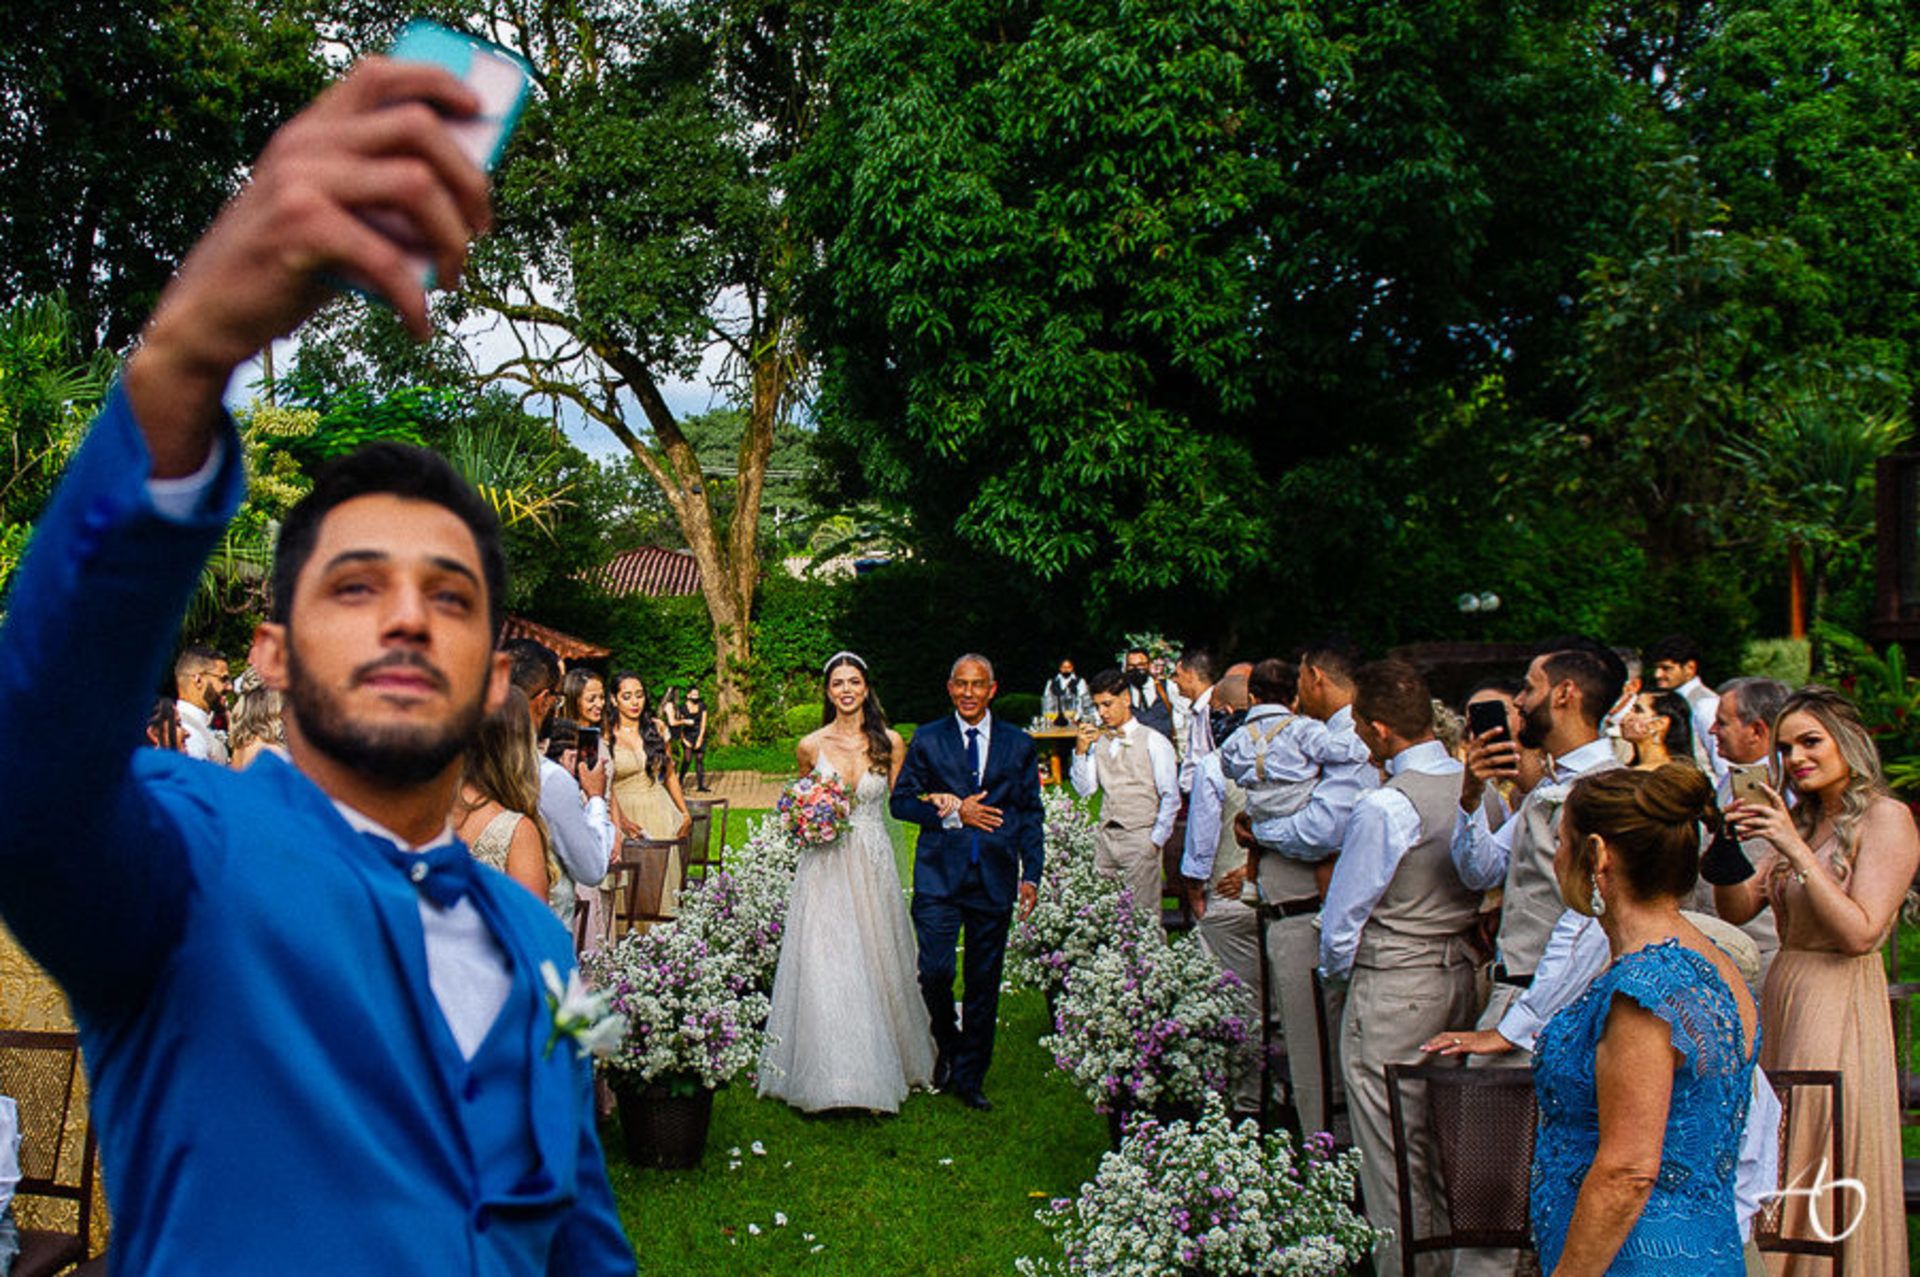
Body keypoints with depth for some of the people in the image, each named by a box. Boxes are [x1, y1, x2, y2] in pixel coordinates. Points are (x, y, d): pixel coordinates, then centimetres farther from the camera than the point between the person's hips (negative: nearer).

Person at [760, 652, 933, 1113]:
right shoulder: (811, 745, 2)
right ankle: (826, 1076, 6)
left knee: (874, 966, 6)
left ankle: (879, 1072, 19)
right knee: (823, 969, -4)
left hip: (872, 867, 0)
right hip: (825, 868, 0)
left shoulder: (890, 743, 0)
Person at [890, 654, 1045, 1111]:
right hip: (939, 875, -1)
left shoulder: (1019, 744, 9)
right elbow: (901, 801, 3)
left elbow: (1031, 815, 9)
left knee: (984, 983, 6)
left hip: (995, 877, 1)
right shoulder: (927, 740, 6)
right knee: (934, 972, -11)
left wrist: (1031, 875, 1)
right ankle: (947, 1046, 18)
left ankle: (970, 1077, 20)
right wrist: (953, 813, -10)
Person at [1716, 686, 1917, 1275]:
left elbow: (1860, 932, -17)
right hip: (1783, 997, 7)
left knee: (1827, 1167, -2)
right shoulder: (1802, 821, 13)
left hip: (1841, 1005, -7)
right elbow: (1738, 909, 8)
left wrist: (1797, 850, -20)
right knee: (1782, 1167, 10)